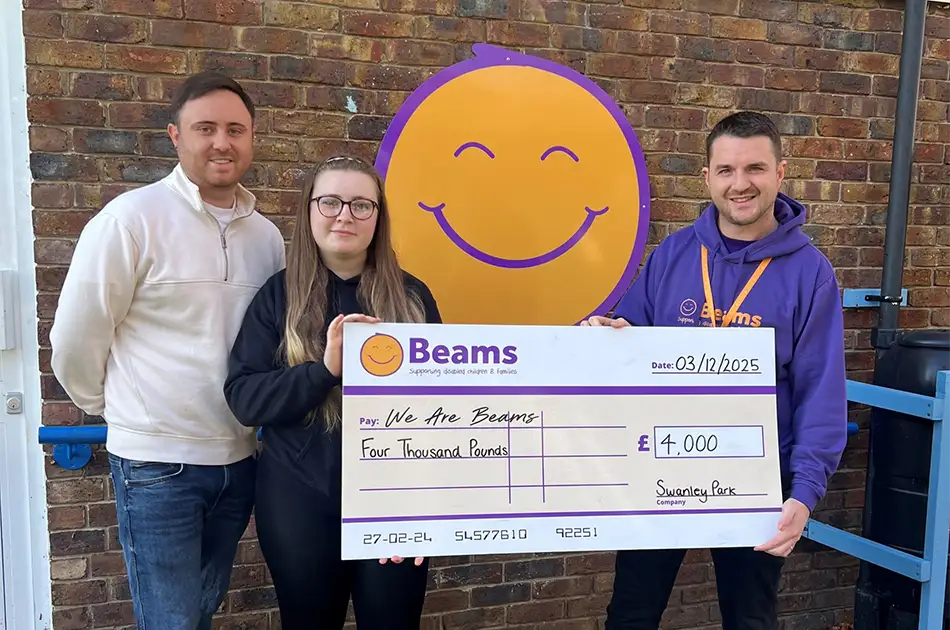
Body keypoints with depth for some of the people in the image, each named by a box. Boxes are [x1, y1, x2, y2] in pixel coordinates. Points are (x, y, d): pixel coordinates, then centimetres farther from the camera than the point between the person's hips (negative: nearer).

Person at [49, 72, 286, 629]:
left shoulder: (268, 235, 4)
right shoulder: (132, 218, -12)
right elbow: (76, 337, -8)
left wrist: (260, 420, 13)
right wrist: (115, 409, 4)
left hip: (239, 459, 5)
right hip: (158, 462, -5)